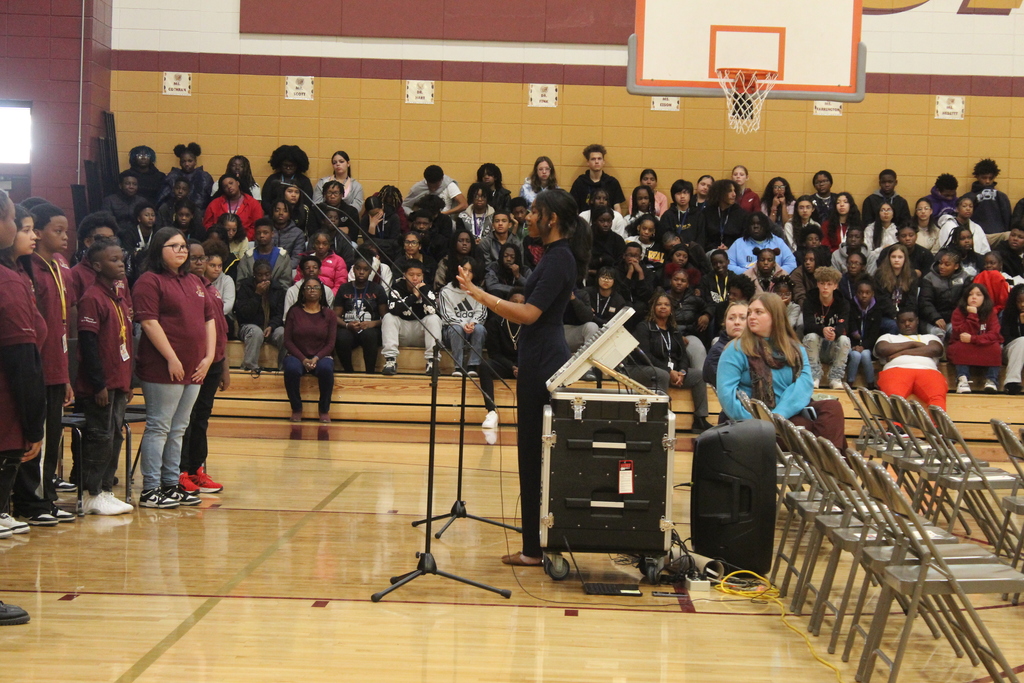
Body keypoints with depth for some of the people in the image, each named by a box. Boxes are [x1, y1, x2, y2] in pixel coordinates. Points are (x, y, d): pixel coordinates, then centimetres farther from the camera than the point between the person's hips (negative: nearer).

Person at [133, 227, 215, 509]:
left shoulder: (194, 282, 18)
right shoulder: (150, 282, -6)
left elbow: (210, 318, 18)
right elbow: (149, 322, -15)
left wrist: (209, 356, 6)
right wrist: (172, 359, -17)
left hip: (194, 369, 8)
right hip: (163, 368, -8)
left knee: (178, 430, 12)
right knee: (159, 428, -4)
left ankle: (171, 485, 19)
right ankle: (150, 490, 1)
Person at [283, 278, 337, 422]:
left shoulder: (329, 314, 7)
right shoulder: (294, 312, 6)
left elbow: (330, 344, 2)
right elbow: (287, 341, 1)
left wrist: (316, 358, -15)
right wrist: (303, 359, -12)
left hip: (321, 357, 0)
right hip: (297, 356, 0)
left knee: (326, 369, -36)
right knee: (291, 369, -35)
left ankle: (324, 410, -14)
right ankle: (296, 409, -12)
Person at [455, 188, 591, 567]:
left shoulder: (559, 259, -16)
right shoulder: (555, 255, 15)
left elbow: (529, 313, -24)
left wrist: (479, 294, -26)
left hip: (544, 360, -10)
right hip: (540, 357, 10)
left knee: (535, 451, -6)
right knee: (535, 450, 13)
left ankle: (536, 548, 0)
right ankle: (539, 541, 21)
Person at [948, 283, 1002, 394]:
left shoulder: (990, 312, -5)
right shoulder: (958, 312, -8)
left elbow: (994, 334, -19)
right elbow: (962, 334, -21)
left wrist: (972, 339, -31)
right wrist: (972, 315, -26)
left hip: (986, 352, 1)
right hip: (964, 351, -1)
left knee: (995, 347, -28)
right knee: (961, 347, -32)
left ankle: (991, 380, -23)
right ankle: (963, 379, -33)